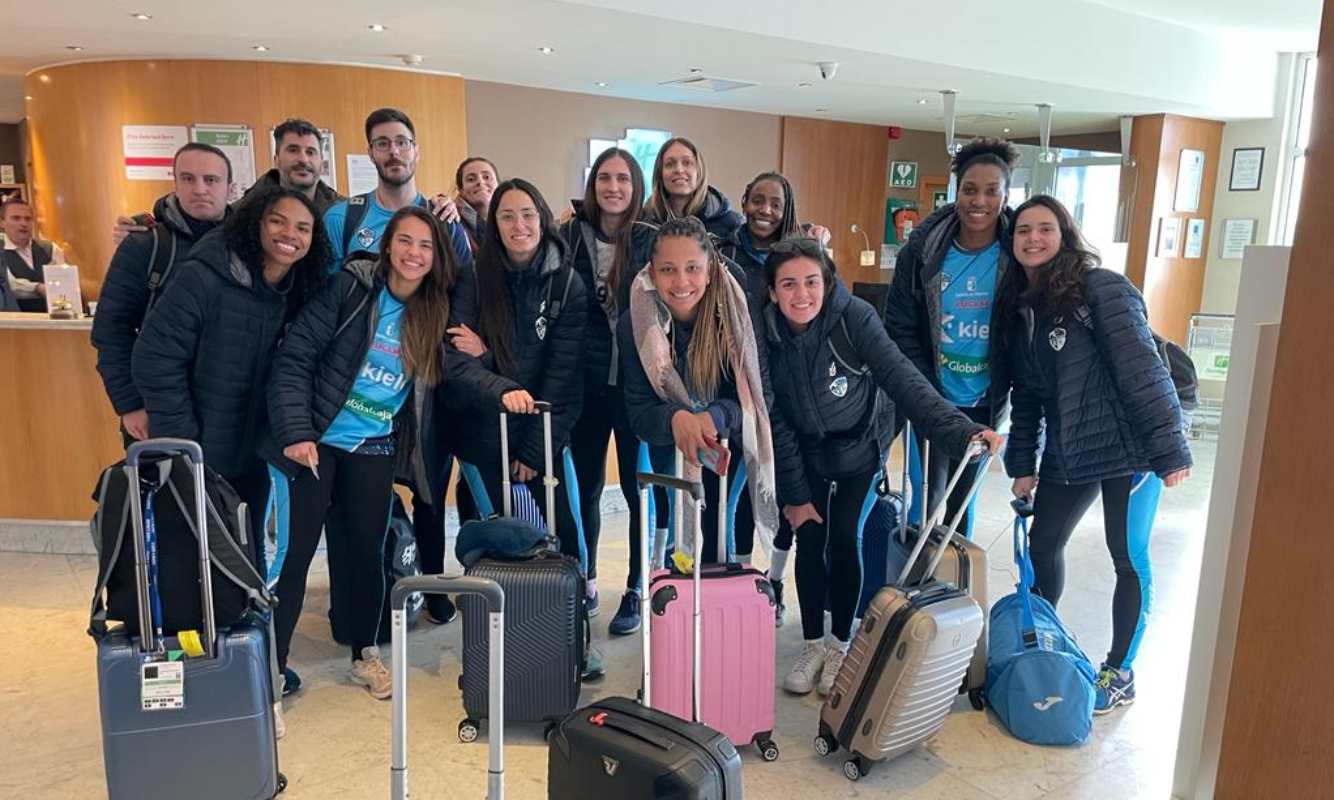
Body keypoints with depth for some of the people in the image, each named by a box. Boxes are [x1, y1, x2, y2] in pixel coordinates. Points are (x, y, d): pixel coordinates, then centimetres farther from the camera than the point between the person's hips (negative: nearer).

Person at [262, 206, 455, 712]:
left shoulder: (436, 312, 2)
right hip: (319, 440, -3)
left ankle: (365, 655, 28)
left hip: (374, 448, 3)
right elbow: (293, 358, -12)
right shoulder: (351, 287, -11)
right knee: (298, 548, -1)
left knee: (367, 550, 9)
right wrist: (295, 433, -19)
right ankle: (272, 665, 12)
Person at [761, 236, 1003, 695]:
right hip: (806, 455, 2)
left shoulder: (853, 317, -26)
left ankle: (841, 644, 16)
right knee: (809, 542, 1)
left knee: (845, 538, -4)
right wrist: (793, 494, -11)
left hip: (861, 447, -2)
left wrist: (959, 430, -44)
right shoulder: (767, 335, -18)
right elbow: (777, 422, -12)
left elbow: (901, 378, -32)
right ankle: (814, 645, 19)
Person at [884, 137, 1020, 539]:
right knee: (926, 499, 2)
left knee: (961, 501, 14)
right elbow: (900, 327, -4)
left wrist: (1003, 397, -6)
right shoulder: (923, 249, -8)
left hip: (984, 405, 1)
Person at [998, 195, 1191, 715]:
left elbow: (1142, 368, -17)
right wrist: (1022, 465, 7)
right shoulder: (1018, 307, 8)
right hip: (1065, 454, 7)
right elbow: (1026, 395, 11)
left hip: (1126, 448, -6)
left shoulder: (1102, 288, -13)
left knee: (1129, 556, 4)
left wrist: (1169, 450, -20)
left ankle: (1120, 673, 20)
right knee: (1043, 546, 13)